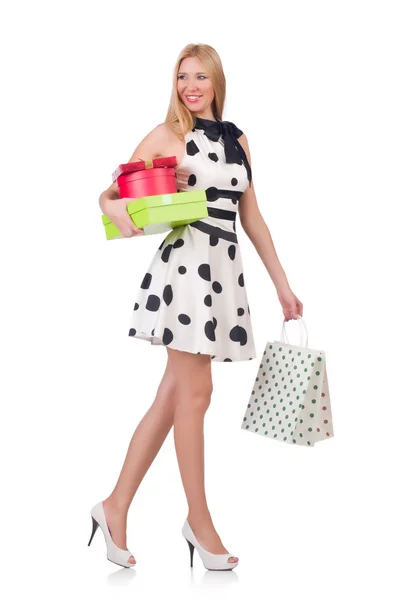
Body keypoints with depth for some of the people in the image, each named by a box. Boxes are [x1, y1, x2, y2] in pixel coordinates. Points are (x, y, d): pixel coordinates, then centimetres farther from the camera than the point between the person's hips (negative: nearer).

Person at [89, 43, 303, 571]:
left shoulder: (237, 139, 16)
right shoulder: (167, 135, 0)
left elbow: (252, 216, 19)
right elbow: (109, 194, 1)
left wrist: (282, 284, 17)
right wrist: (118, 211, -24)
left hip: (225, 271, 6)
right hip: (185, 265, -6)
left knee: (173, 395, 6)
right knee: (195, 391, -3)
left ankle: (116, 507, 14)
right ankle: (199, 519, 11)